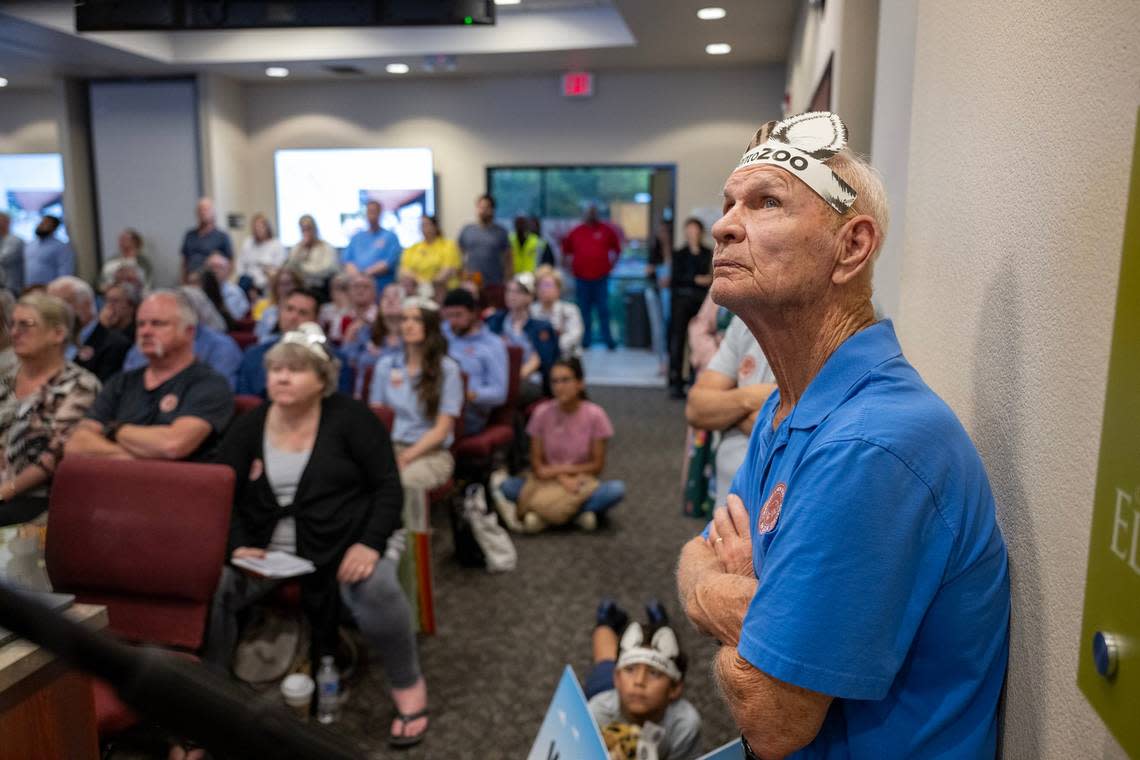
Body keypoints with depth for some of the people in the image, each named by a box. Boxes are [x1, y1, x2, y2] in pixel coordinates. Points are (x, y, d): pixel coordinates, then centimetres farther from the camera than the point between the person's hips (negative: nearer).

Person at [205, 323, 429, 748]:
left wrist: (370, 544, -22)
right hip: (268, 545, 4)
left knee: (374, 588, -34)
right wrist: (238, 546, -11)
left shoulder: (350, 418, -5)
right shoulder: (248, 427, 7)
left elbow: (388, 487, -7)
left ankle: (407, 683, -8)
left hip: (349, 537, -3)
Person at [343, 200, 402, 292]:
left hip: (381, 289, -3)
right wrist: (357, 275, -10)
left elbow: (391, 262, -8)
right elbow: (346, 259, 11)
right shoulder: (356, 237, 19)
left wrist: (365, 273, -13)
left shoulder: (390, 236, 4)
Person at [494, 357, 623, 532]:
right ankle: (577, 512, -23)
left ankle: (545, 514, -23)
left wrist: (560, 469, -12)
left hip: (581, 481, -1)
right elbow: (536, 463, -4)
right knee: (505, 486, -26)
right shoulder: (542, 413, -7)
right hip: (547, 484, 1)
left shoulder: (595, 415, -10)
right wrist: (562, 479, -20)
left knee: (617, 489, -31)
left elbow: (597, 465, -6)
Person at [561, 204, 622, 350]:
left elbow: (617, 248, 15)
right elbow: (566, 250, 18)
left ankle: (608, 340, 4)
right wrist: (569, 265, 10)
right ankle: (585, 340, 13)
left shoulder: (606, 230, 5)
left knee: (603, 309, -1)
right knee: (584, 310, 6)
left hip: (601, 277, -1)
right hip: (581, 277, 1)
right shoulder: (576, 232, 7)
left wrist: (612, 262, 7)